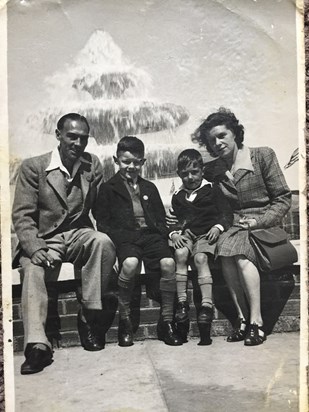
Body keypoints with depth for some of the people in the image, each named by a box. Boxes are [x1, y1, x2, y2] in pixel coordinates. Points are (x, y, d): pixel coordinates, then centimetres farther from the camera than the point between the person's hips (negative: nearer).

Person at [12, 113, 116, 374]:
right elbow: (22, 215, -6)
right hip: (44, 240, -2)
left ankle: (89, 316, -17)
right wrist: (35, 248, -23)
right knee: (33, 270, -32)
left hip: (79, 235, 2)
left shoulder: (93, 165, 7)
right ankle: (38, 345, -33)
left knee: (103, 242, -30)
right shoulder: (33, 167, -2)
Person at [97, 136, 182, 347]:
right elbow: (103, 224, 5)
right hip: (125, 238, -3)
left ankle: (167, 321, -13)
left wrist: (163, 234, 1)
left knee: (168, 262, -26)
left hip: (151, 235, 3)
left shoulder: (149, 188, 25)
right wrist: (124, 237, -11)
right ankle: (124, 319, -15)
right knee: (130, 263, -35)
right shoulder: (108, 189, 12)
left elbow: (161, 218, 22)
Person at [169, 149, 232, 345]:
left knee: (200, 257, -32)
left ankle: (207, 305, -34)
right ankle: (182, 302, -26)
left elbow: (227, 213, 4)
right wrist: (174, 233, -4)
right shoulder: (177, 197, 18)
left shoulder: (212, 190, 9)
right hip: (186, 234, 3)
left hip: (207, 233, -3)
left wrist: (218, 227, -15)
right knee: (180, 254, -30)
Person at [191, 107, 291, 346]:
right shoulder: (215, 171, 12)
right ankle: (242, 317, -21)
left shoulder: (263, 156, 0)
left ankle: (256, 320, -24)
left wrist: (258, 221, -15)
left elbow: (283, 198, -3)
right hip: (235, 227, 4)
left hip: (265, 224, -3)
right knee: (224, 247, -29)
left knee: (238, 250, -31)